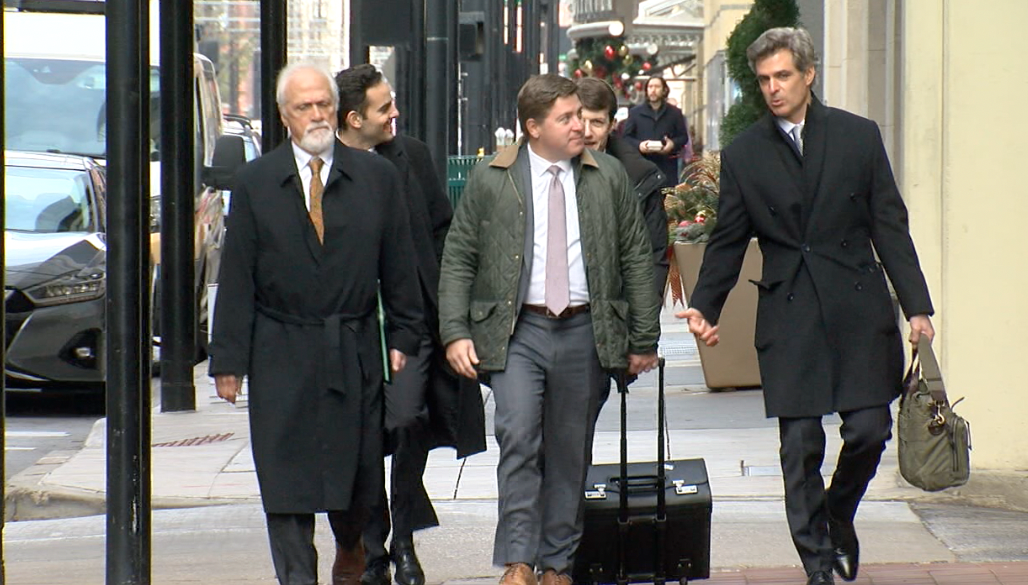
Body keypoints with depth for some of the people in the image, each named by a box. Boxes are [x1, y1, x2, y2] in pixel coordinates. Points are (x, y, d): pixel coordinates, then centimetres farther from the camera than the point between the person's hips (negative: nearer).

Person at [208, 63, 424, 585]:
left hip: (356, 351, 1)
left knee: (359, 472, 7)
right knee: (285, 480, -3)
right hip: (281, 353, -1)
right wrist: (227, 360, -2)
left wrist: (403, 337, 4)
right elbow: (236, 278, 2)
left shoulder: (377, 177, 6)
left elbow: (399, 266, 9)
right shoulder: (255, 183, 3)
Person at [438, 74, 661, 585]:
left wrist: (644, 340, 8)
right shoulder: (490, 180, 2)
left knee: (570, 455, 6)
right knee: (519, 437, -18)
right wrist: (455, 333, -7)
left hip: (585, 332, 2)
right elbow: (458, 259, 4)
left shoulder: (609, 177, 7)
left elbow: (637, 259, 10)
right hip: (516, 332, -2)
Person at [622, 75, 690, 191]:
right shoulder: (635, 112, 12)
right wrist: (638, 145, -12)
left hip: (667, 166, 0)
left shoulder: (674, 113, 12)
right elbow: (626, 137, 9)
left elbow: (683, 137, 13)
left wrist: (673, 144, -10)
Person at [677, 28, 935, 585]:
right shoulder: (743, 155, 6)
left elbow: (889, 225, 4)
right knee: (800, 446, -1)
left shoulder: (858, 136, 4)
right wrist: (704, 308, -3)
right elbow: (727, 241, 10)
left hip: (857, 309, 0)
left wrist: (916, 305, 0)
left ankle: (839, 515, 26)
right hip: (788, 315, 0)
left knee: (868, 430, -4)